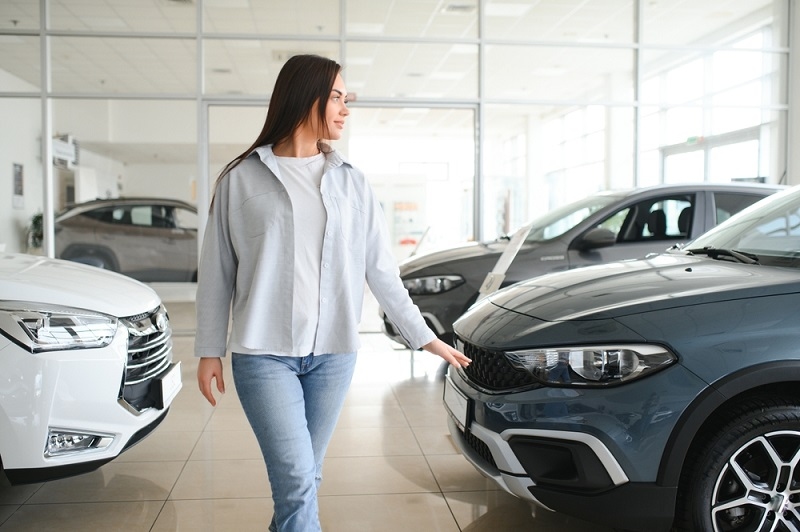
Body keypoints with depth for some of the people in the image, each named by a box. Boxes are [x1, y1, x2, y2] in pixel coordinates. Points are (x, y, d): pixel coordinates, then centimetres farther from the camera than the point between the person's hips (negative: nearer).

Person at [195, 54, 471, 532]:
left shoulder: (351, 182, 7)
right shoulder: (242, 178, -1)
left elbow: (380, 270, 7)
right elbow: (218, 271, 3)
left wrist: (424, 336, 6)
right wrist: (209, 351, 2)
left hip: (334, 352, 3)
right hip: (265, 353, -3)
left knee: (305, 478, 11)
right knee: (297, 480, -7)